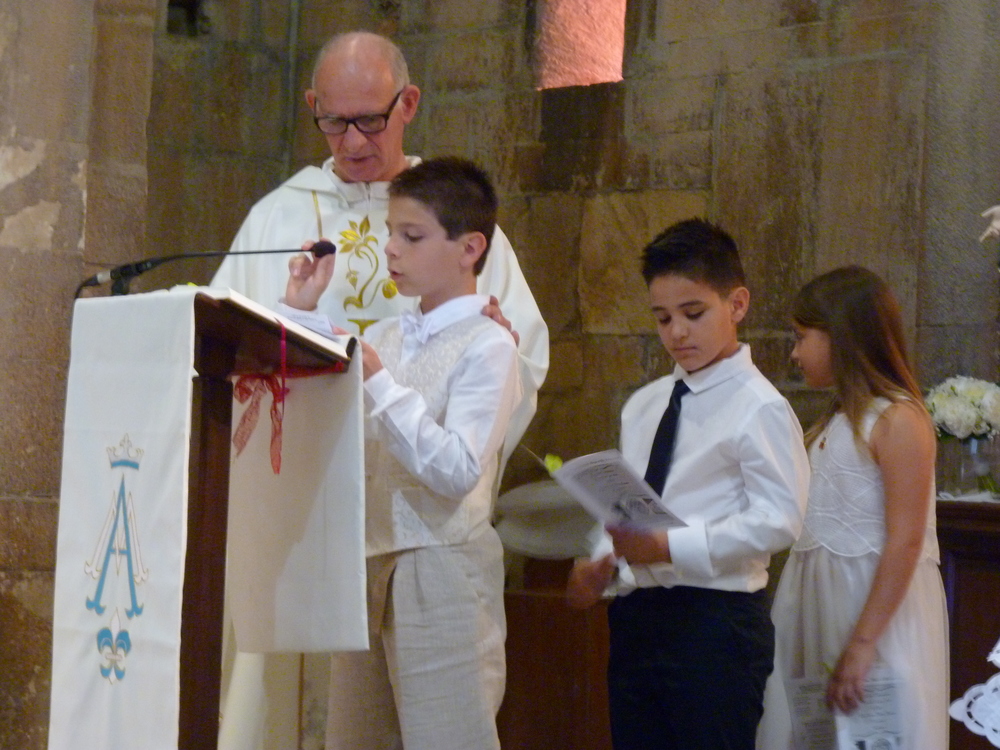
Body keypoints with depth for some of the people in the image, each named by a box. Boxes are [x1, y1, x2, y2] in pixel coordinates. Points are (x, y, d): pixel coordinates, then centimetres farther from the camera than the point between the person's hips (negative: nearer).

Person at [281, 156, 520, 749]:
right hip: (369, 565, 7)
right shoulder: (384, 337, 13)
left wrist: (378, 381, -19)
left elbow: (457, 471, -19)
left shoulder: (487, 346, -8)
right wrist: (299, 315, 13)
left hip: (442, 570, -7)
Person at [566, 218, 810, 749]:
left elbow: (778, 520, -17)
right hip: (636, 617, 7)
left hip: (715, 620, -7)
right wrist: (596, 565, 0)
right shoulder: (643, 406, 15)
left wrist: (669, 547, -23)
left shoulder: (758, 408, -9)